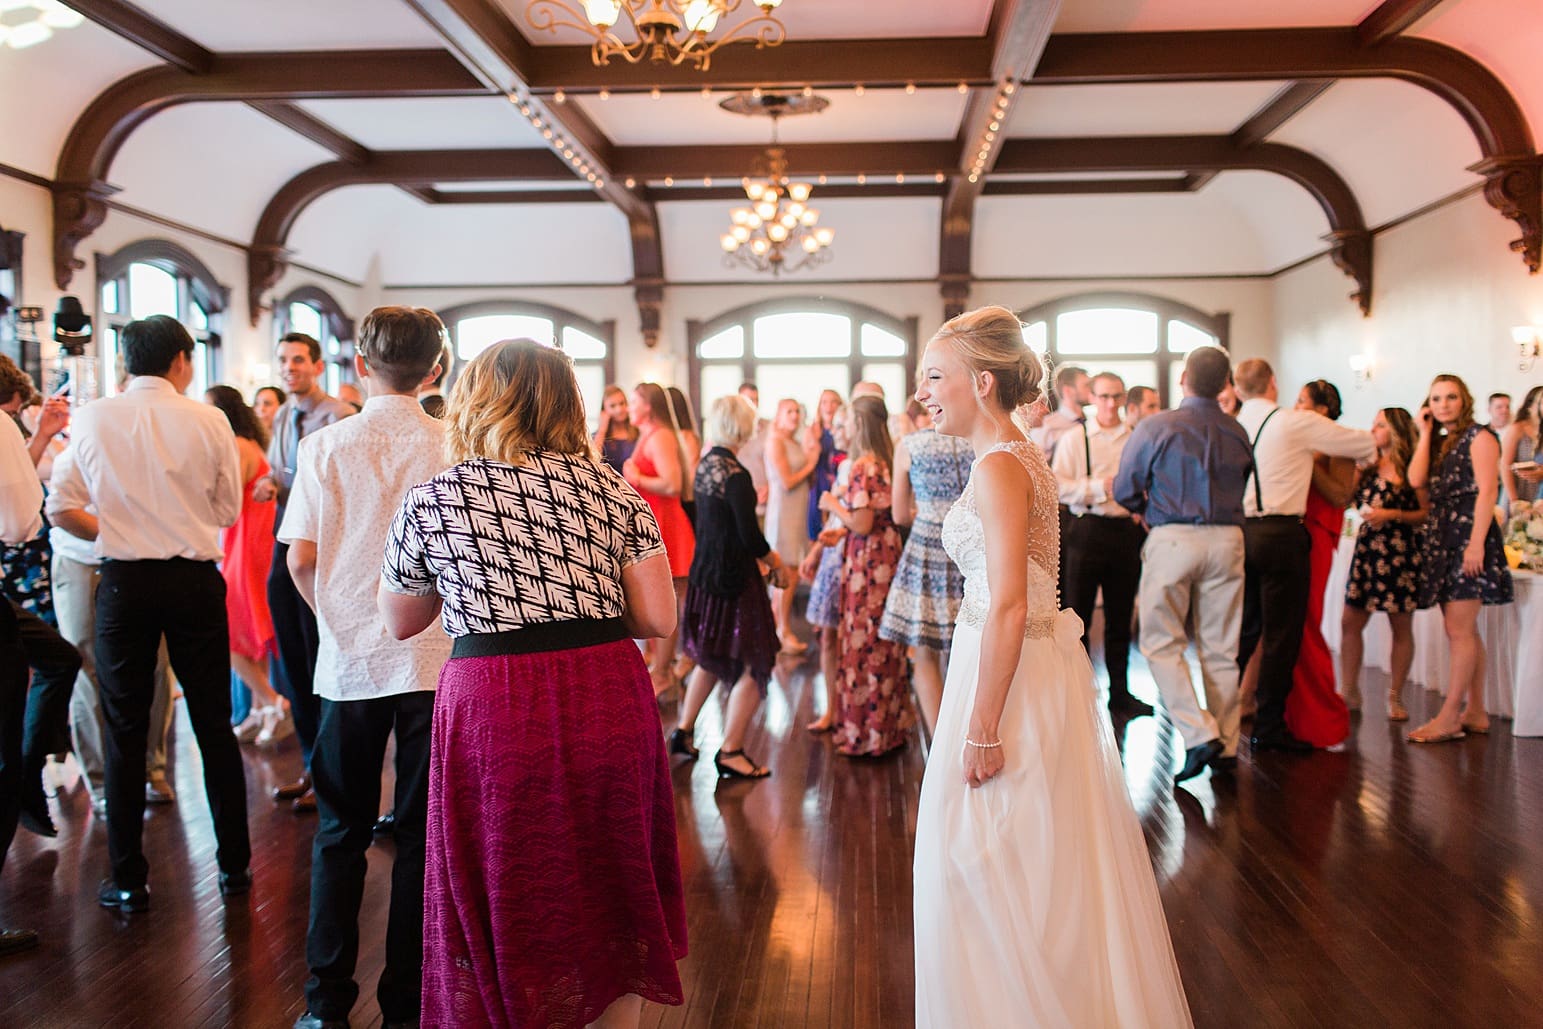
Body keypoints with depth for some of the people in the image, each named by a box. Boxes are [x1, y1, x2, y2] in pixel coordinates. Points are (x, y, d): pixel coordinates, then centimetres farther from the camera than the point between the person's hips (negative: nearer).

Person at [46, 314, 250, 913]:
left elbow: (62, 508, -1)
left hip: (124, 581, 0)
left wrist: (116, 531, 14)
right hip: (194, 579, 0)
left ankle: (128, 881, 15)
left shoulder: (91, 419, -2)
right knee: (214, 727, 10)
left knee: (125, 732, 9)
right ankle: (234, 865, 18)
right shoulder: (208, 421, -5)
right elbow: (228, 510, 2)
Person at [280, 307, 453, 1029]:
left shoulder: (325, 446, -3)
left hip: (349, 662, 1)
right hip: (437, 661, 0)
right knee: (420, 834, 8)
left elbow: (300, 557, -4)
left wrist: (338, 619, 13)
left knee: (340, 833, 13)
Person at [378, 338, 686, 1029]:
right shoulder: (611, 488, 3)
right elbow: (658, 619, 0)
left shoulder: (429, 501, 1)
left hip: (495, 712, -2)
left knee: (506, 914, 15)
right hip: (610, 703, 3)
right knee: (609, 900, 19)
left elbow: (399, 622, 15)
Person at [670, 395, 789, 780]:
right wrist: (778, 566, -4)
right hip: (734, 576, -9)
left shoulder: (704, 466, 5)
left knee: (711, 656, 24)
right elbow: (751, 537, -18)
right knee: (754, 663, 1)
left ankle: (684, 731, 31)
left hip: (704, 571, 9)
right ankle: (730, 752, 5)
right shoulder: (736, 474, -20)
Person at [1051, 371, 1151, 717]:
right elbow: (1058, 486, -8)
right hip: (1087, 530, -2)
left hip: (1127, 531, 3)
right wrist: (1099, 487, -16)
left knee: (1120, 618, 11)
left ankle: (1119, 692, 21)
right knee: (1078, 615, 3)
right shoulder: (1074, 438, 1)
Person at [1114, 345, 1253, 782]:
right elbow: (1242, 487, 12)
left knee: (1162, 643, 5)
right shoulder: (1237, 432, 6)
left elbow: (1125, 491, -2)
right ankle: (1226, 748, 15)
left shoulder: (1155, 427, -6)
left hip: (1173, 539, -4)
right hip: (1227, 538, 4)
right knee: (1221, 648, 10)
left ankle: (1199, 734, -7)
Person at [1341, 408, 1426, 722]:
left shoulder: (1412, 469, -3)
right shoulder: (1369, 468, 12)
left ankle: (1395, 696, 14)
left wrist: (1393, 515, -16)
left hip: (1400, 553, -5)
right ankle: (1350, 691, 11)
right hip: (1367, 549, 5)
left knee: (1401, 627, 5)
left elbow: (1428, 513, -7)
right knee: (1350, 623, 1)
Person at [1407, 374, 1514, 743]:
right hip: (1442, 539, 8)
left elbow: (1487, 491, -12)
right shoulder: (1440, 443, 18)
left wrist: (1476, 543, -21)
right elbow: (1416, 480, 1)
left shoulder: (1479, 436, -4)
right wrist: (1425, 434, 6)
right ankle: (1475, 713, 15)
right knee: (1463, 631, 10)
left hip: (1469, 537, -8)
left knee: (1459, 629, -10)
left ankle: (1449, 718, -9)